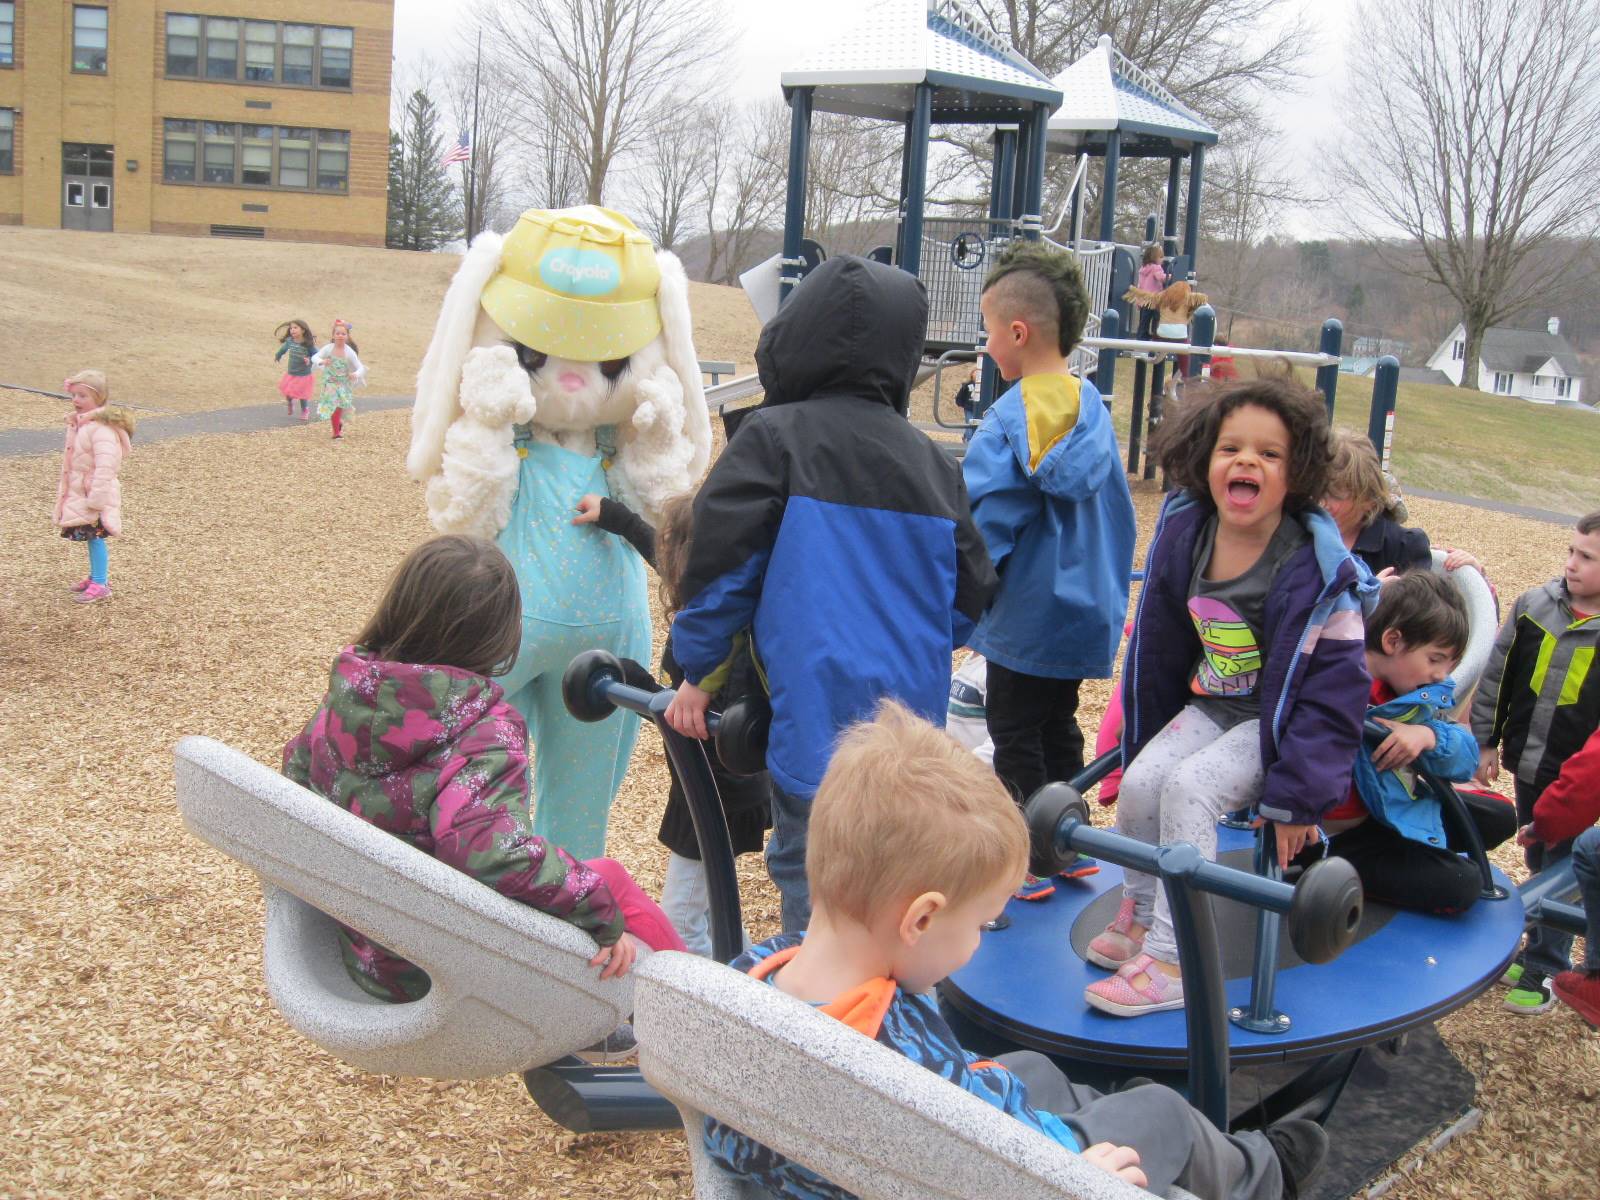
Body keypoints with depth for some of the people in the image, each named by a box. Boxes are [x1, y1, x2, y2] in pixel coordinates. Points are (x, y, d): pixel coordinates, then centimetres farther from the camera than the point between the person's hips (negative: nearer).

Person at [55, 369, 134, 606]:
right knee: (90, 537, 18)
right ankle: (96, 575, 31)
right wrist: (65, 487, 22)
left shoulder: (101, 428, -23)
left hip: (93, 495, -9)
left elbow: (105, 466, -27)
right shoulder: (78, 424, 9)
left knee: (95, 537, -2)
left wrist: (96, 499, -27)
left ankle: (101, 585, 7)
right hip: (77, 493, 9)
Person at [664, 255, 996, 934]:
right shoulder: (932, 462, 10)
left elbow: (722, 564, -8)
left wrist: (697, 671, 5)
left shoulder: (774, 437, -5)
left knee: (811, 883, 2)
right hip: (913, 723, 6)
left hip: (818, 719, -6)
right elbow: (970, 594, 14)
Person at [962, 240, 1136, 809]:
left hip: (1027, 618, -7)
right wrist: (1109, 587, 21)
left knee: (1015, 736, 5)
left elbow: (982, 523, -19)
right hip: (1085, 611, 7)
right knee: (1058, 727, 20)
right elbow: (1119, 511, 10)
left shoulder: (1010, 420, -19)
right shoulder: (1092, 408, 3)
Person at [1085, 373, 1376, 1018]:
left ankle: (1171, 962, -17)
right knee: (1139, 783, -14)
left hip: (1281, 721, -6)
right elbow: (1158, 652, 7)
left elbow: (1331, 691, -18)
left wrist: (1296, 795, -18)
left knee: (1188, 786, -26)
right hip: (1212, 704, 6)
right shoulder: (1183, 533, -6)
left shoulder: (1317, 568, -23)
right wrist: (1141, 741, 14)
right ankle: (1140, 917, 12)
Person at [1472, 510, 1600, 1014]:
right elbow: (1497, 676, 6)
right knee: (1537, 864, 19)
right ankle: (1538, 950, 38)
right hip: (1526, 766, 4)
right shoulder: (1535, 604, -4)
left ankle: (1544, 970, 23)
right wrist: (1485, 742, 8)